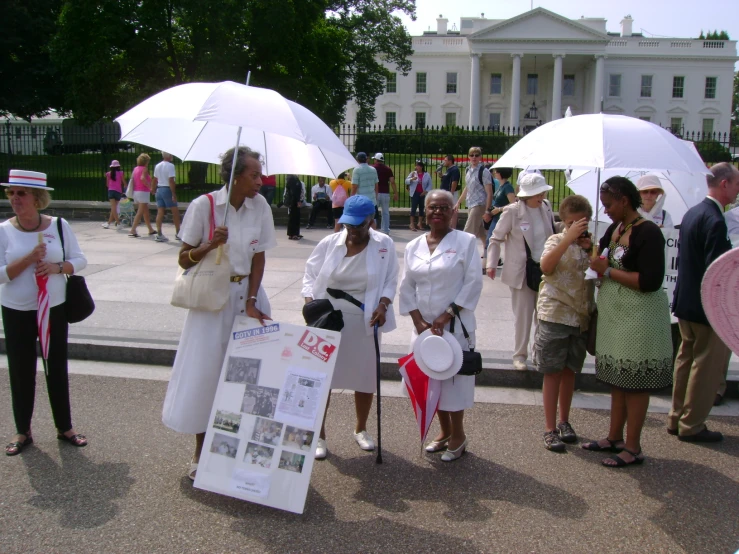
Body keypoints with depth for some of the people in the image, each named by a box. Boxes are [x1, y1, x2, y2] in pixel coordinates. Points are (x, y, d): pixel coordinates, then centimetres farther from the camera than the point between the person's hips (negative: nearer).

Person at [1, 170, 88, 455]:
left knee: (57, 368, 10)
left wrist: (57, 267, -18)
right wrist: (29, 258, -23)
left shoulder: (59, 225, -5)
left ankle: (64, 427, 24)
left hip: (55, 309, 1)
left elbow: (80, 259, 0)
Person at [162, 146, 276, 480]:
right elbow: (184, 260, -6)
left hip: (248, 295, 3)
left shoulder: (260, 206, -2)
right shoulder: (204, 205, -10)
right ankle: (200, 450, 17)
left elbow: (258, 258, 0)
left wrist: (251, 303, -8)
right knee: (205, 369, 1)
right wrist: (210, 244, -24)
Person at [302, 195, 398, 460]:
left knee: (366, 376, 11)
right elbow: (310, 275, 5)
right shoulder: (328, 243, -2)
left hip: (365, 322, 0)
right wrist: (309, 302, -10)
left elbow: (390, 280, 1)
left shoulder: (384, 244, -3)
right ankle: (319, 436, 15)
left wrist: (383, 305, -15)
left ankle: (361, 429, 34)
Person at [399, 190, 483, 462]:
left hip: (455, 325, -4)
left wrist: (446, 316, -14)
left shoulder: (466, 241, -6)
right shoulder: (413, 246, 6)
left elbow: (473, 283, -10)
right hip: (423, 325, 4)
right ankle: (444, 431, 32)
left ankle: (458, 435, 21)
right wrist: (418, 320, -6)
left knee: (453, 377, 1)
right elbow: (407, 286, 6)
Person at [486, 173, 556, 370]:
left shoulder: (546, 207, 2)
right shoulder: (512, 211, -13)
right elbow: (496, 239, -7)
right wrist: (491, 264, -16)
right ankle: (520, 355, 19)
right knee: (523, 316, 3)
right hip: (522, 271, -4)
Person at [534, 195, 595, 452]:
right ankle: (550, 429, 8)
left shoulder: (591, 244, 9)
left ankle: (564, 421, 29)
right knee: (553, 372, 1)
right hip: (554, 315, -4)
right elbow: (546, 266, -26)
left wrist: (591, 249, -12)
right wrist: (569, 238, -31)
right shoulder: (557, 241, -6)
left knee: (570, 370, 15)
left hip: (581, 316, 5)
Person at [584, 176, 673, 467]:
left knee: (635, 382, 1)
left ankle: (633, 448, 12)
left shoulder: (648, 232, -16)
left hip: (639, 317, -9)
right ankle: (614, 438, 29)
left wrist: (608, 271, -17)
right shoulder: (615, 229, 8)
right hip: (615, 313, 9)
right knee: (617, 378, 17)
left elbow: (650, 281, -23)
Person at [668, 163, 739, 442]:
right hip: (707, 306, -9)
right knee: (708, 365, 4)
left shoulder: (692, 213, 8)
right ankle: (691, 425, 13)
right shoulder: (715, 220, -22)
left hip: (686, 302, 10)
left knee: (687, 359, 18)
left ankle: (677, 419, 29)